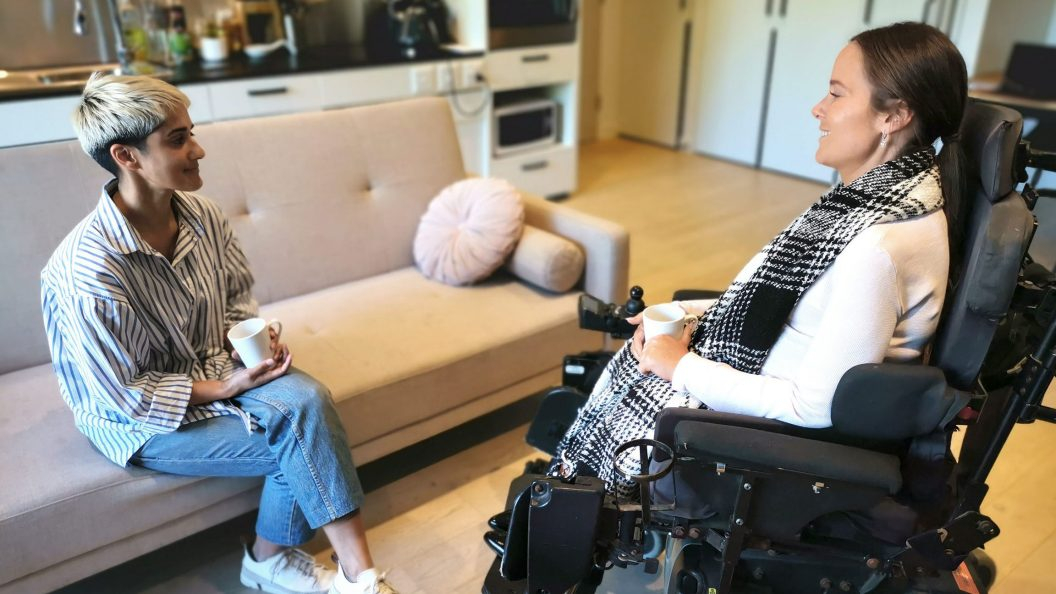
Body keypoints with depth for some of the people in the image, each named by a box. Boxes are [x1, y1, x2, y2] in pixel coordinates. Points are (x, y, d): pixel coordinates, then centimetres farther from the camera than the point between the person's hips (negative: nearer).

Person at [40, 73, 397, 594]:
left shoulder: (203, 217, -7)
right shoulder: (87, 269, -27)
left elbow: (238, 300, 9)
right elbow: (123, 394, -19)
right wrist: (223, 389, -19)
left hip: (215, 368, 6)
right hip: (142, 418, -5)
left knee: (306, 400, -23)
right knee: (300, 438, -19)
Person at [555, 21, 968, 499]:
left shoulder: (880, 248, -32)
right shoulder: (889, 189, -2)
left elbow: (816, 406, -28)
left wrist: (682, 368, -20)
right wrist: (696, 314, 0)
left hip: (789, 427, -8)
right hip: (770, 383, 8)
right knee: (626, 365, 13)